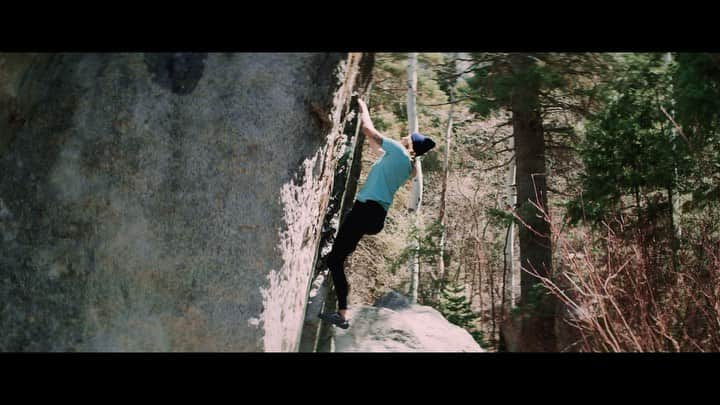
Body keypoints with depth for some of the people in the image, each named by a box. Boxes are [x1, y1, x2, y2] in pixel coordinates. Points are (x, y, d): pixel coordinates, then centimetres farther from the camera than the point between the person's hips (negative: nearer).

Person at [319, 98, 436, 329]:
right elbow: (378, 149, 33)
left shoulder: (398, 152, -5)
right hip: (378, 217, 9)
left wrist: (363, 108, 15)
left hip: (366, 209, -9)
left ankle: (342, 314, -15)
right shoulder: (409, 167, 18)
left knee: (334, 259, -10)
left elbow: (368, 129, -2)